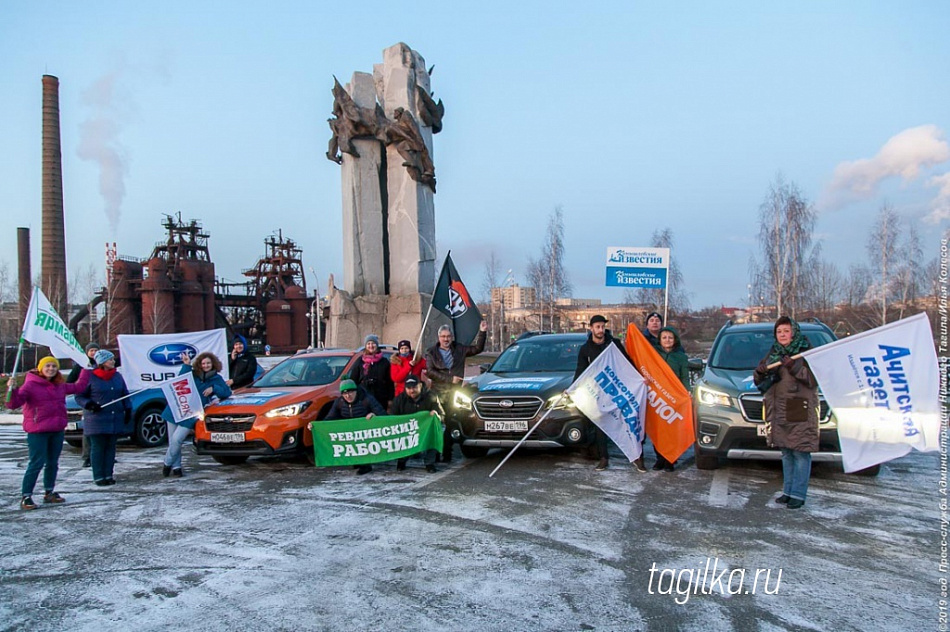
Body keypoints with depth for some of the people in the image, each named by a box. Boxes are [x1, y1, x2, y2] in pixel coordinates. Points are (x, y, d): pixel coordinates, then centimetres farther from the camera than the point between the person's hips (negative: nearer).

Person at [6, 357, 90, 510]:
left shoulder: (60, 386, 11)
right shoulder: (30, 385, -9)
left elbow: (78, 387, 29)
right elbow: (13, 404, -17)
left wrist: (86, 370, 34)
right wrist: (11, 390, -35)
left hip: (57, 431, 7)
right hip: (38, 432, -6)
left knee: (53, 463, 14)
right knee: (36, 463, -8)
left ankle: (49, 493, 26)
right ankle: (25, 497, -1)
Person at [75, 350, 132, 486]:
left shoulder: (118, 376, 10)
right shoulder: (90, 377, -5)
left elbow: (125, 394, 16)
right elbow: (79, 396, -2)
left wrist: (128, 410, 7)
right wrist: (89, 404, -19)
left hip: (115, 419, 5)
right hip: (96, 420, -4)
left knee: (111, 447, 8)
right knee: (97, 448, 0)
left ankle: (109, 475, 15)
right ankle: (98, 477, 6)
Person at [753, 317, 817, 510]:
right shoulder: (773, 354, 14)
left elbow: (813, 379, -13)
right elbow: (760, 382, 16)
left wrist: (795, 367, -24)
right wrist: (759, 373, -6)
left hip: (801, 413, -6)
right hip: (779, 411, 6)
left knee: (800, 453, -6)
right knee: (786, 453, 12)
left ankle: (798, 494, -1)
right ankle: (788, 491, 21)